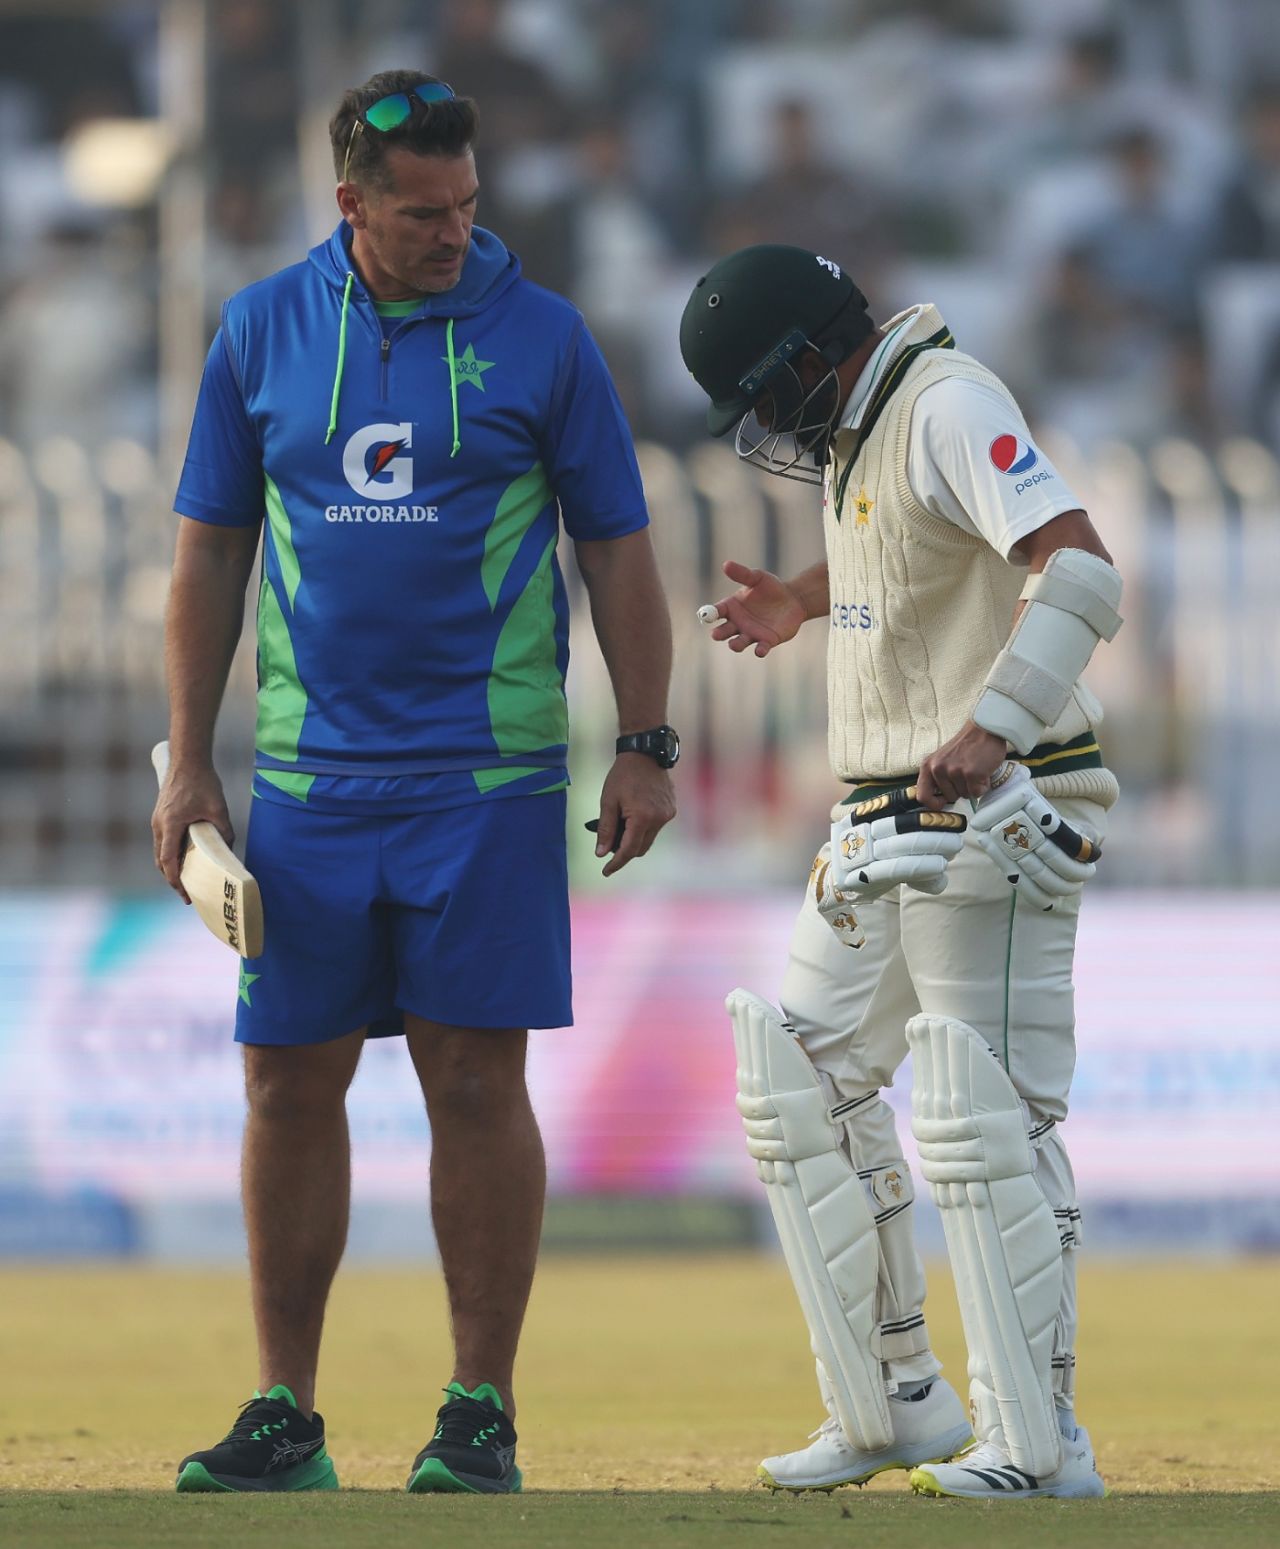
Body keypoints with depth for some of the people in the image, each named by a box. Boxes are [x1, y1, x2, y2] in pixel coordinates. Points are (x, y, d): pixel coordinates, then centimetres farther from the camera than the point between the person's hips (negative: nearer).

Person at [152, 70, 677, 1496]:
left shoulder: (539, 336, 0)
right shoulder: (263, 330, 6)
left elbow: (617, 551, 4)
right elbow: (210, 552, 10)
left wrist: (645, 746, -3)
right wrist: (189, 764, 5)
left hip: (487, 777, -2)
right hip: (307, 779, 2)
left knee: (477, 1085, -4)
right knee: (290, 1085, 3)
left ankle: (480, 1416, 4)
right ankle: (284, 1418, 10)